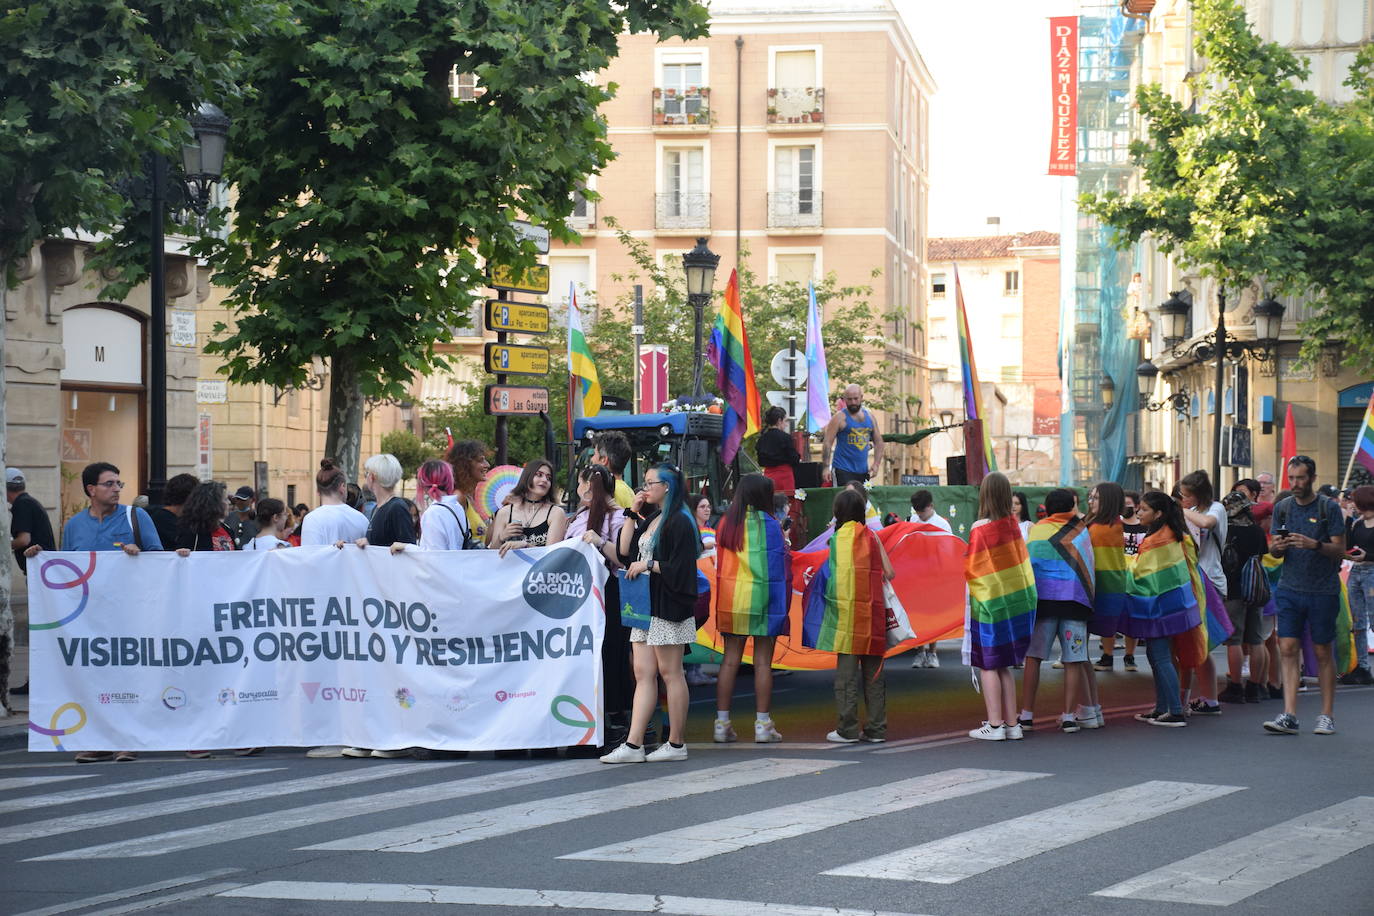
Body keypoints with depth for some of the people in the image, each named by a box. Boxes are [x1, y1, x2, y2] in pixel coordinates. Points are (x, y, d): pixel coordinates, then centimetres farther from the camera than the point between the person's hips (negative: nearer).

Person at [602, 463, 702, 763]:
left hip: (667, 608, -9)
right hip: (645, 605, 9)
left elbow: (681, 567, -16)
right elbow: (625, 550, 13)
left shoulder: (679, 523, -10)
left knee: (669, 673, -4)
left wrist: (648, 565, -12)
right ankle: (633, 746, 1)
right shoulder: (651, 521, 19)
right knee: (643, 674, 4)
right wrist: (632, 513, 11)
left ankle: (676, 744, 2)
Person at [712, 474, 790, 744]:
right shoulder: (767, 524, -8)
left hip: (730, 599, 4)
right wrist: (781, 605, 0)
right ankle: (763, 725, 1)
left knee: (730, 660, 6)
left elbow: (720, 562, 10)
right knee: (762, 662, 0)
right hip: (761, 599, -4)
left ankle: (722, 724, 4)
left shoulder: (726, 522, 5)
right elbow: (776, 567, -6)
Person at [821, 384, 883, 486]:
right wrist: (826, 467, -17)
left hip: (863, 470, 5)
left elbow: (878, 442, 17)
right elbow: (827, 443, -8)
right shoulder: (840, 418, -4)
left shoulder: (869, 417, 11)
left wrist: (876, 464, 4)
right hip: (843, 470, -5)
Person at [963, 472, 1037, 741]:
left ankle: (994, 725, -1)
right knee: (1004, 665, 13)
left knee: (987, 665, 1)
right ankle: (1012, 724, 12)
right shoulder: (1013, 524, 2)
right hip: (1017, 601, 6)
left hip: (989, 603, -6)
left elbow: (970, 568, -10)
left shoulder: (980, 528, -16)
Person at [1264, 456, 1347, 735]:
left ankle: (1327, 716, 12)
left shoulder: (1329, 508, -2)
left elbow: (1340, 550, -4)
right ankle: (1289, 715, -9)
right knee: (1288, 648, -6)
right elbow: (1274, 549, 14)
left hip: (1323, 590, -3)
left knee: (1323, 652, 3)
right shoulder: (1282, 507, 10)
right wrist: (1276, 546, -9)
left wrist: (1315, 545, -21)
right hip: (1290, 589, 3)